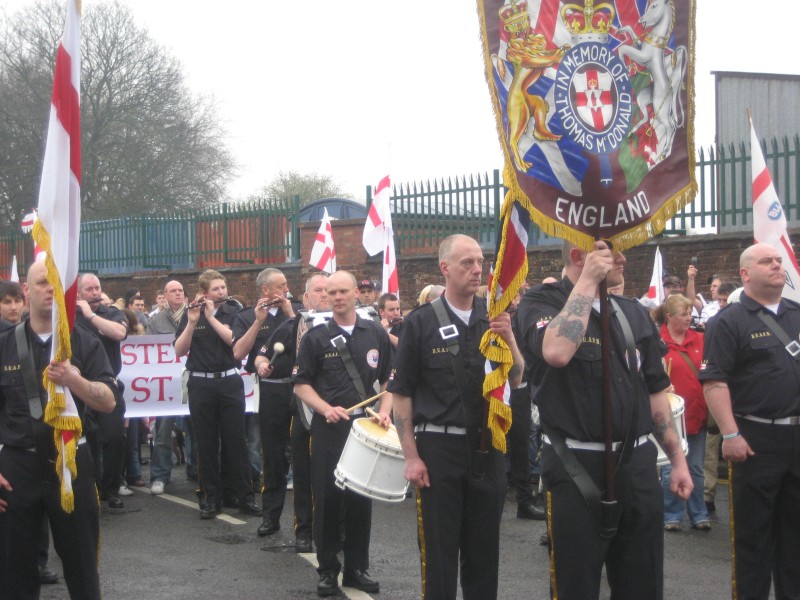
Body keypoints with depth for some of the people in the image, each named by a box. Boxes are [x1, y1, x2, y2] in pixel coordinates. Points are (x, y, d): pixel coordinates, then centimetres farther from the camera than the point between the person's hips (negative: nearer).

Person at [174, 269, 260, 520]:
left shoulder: (233, 312, 3)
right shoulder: (190, 314, 3)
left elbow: (236, 341, -13)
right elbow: (179, 350, -5)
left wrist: (211, 317, -17)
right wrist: (192, 322, -17)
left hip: (229, 383, 0)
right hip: (200, 384, 0)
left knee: (235, 441, 2)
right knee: (206, 444, 4)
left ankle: (245, 496, 8)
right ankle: (211, 498, 12)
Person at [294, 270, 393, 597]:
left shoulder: (376, 334, 6)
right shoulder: (316, 337, 1)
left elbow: (388, 380, 11)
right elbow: (301, 384, 1)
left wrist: (385, 411, -5)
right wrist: (327, 409, -14)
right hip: (328, 427, -2)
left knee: (361, 498, 7)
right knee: (327, 498, 1)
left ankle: (357, 567, 17)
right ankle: (328, 569, 12)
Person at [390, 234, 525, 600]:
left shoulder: (494, 318, 5)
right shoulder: (421, 322, -5)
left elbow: (516, 381, 3)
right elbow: (402, 393, -4)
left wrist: (509, 338, -16)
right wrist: (411, 456, -9)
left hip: (487, 446, 3)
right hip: (438, 447, -3)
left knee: (484, 547, 13)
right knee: (439, 550, 4)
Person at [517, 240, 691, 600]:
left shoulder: (633, 313, 11)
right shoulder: (541, 302, -6)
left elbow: (654, 392, 17)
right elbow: (557, 351, -29)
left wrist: (677, 458, 13)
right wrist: (588, 280, -21)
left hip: (638, 465, 6)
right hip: (577, 467, -5)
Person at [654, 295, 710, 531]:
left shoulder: (700, 340, 7)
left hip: (697, 414, 4)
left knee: (696, 468, 12)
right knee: (671, 469, 2)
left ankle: (698, 515, 21)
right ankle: (672, 516, 14)